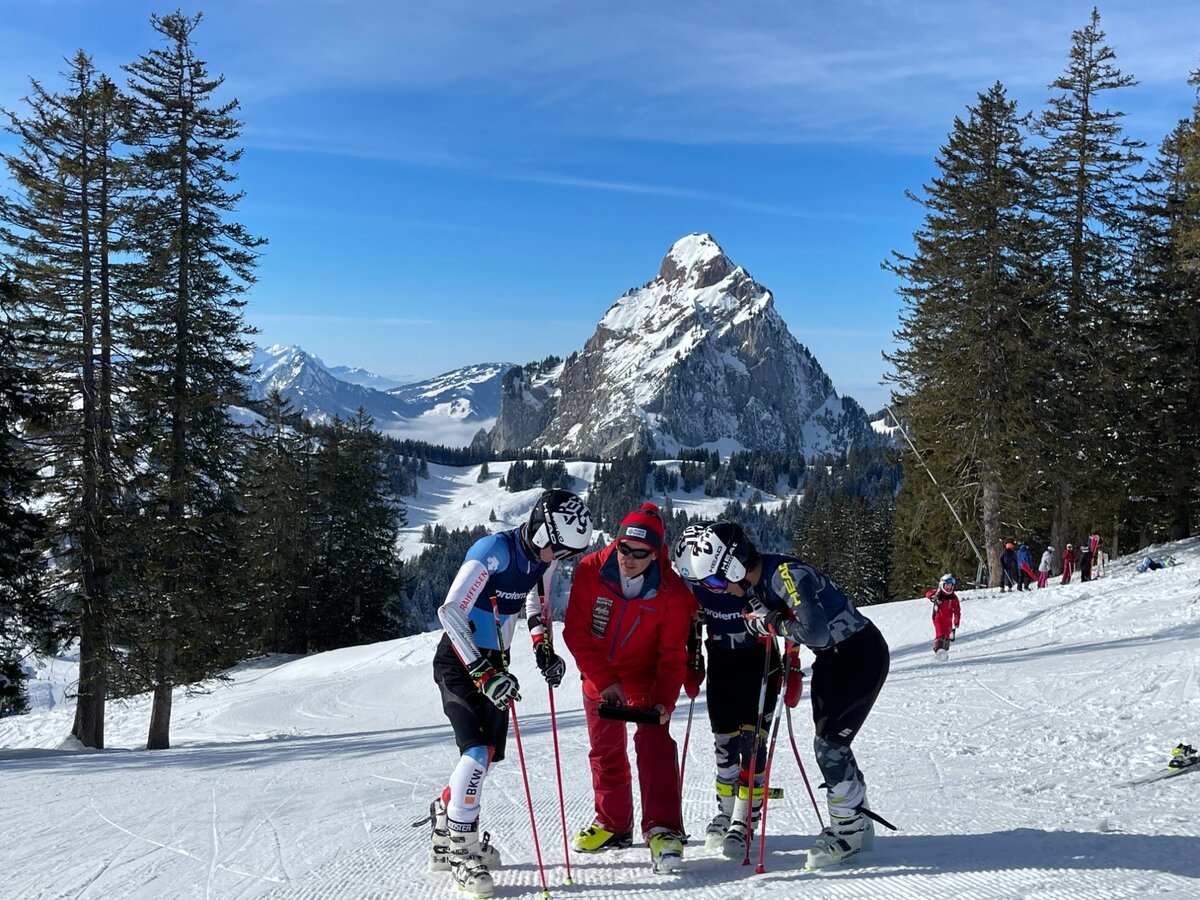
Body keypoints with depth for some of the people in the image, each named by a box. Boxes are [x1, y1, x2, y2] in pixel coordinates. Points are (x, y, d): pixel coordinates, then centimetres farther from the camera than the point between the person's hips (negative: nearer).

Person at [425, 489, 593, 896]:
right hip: (458, 661, -8)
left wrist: (544, 649, 3)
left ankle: (445, 841, 28)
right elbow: (450, 612, -30)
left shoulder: (544, 558, -3)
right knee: (478, 750, -17)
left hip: (493, 663, 8)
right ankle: (462, 852, -5)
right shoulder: (493, 551, -26)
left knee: (489, 755, 10)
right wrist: (482, 673, -33)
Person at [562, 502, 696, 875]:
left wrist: (665, 701, -29)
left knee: (655, 744, -18)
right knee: (606, 752, 13)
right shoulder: (591, 570, -21)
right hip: (599, 680, 3)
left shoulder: (672, 592, -23)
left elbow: (673, 654, -16)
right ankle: (613, 823, 31)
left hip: (648, 679, -2)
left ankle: (663, 830, -18)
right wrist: (605, 680, -24)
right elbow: (576, 631, -18)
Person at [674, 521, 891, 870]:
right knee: (830, 744, 11)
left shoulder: (787, 574, -30)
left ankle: (849, 831, 6)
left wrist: (769, 621, -26)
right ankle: (859, 822, 26)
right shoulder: (757, 583, -3)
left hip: (863, 655, -9)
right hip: (831, 658, 9)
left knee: (829, 744, -10)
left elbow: (816, 632, -38)